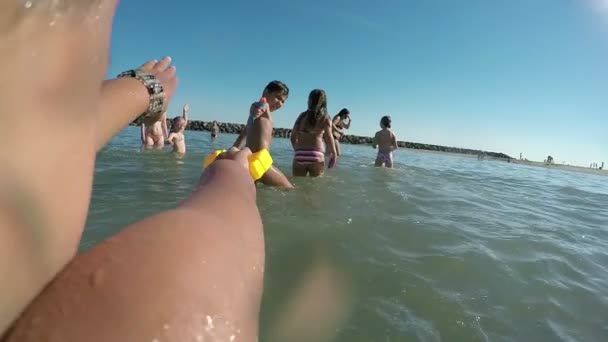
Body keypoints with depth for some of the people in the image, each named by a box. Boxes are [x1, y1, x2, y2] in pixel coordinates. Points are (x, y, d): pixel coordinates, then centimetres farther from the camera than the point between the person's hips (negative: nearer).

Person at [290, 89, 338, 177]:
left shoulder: (302, 116, 14)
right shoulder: (325, 117, 5)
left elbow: (293, 137, 12)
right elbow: (328, 136, -8)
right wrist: (334, 153, 0)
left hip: (300, 155, 3)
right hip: (316, 155, -3)